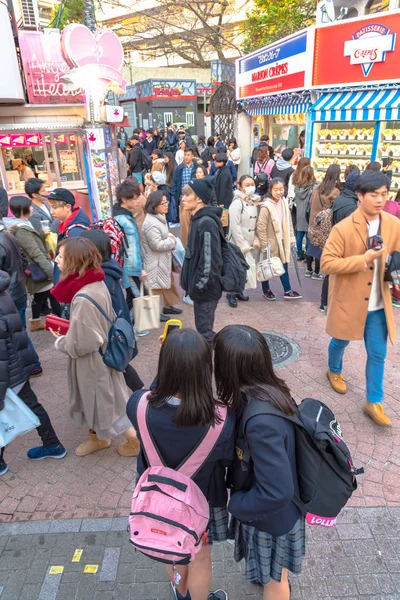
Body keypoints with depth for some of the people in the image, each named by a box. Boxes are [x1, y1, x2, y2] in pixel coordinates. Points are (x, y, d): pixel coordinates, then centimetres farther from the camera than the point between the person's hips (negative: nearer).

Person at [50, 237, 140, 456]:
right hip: (99, 355, 8)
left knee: (106, 402, 13)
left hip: (92, 361, -8)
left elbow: (80, 345, -28)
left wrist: (59, 341, -10)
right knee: (93, 399, 26)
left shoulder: (83, 299, -33)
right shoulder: (95, 284, -5)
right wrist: (67, 328, 3)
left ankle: (137, 440, 33)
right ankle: (97, 437, 49)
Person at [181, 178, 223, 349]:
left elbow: (210, 261, -25)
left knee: (204, 330, 2)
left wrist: (198, 286, -17)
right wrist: (193, 284, 16)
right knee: (204, 329, 19)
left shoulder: (206, 223, -22)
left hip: (205, 289, -9)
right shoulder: (197, 219, 8)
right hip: (200, 287, 9)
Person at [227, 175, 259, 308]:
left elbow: (256, 224, 11)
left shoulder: (255, 201, 7)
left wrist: (255, 241, -2)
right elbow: (235, 227, -19)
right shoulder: (237, 203, -16)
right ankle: (231, 294, 13)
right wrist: (243, 245, -16)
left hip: (250, 243, 7)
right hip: (238, 243, -6)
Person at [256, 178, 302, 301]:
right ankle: (266, 290, 29)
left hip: (281, 240, 7)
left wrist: (291, 238, 7)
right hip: (270, 242, -6)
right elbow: (261, 227, -20)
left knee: (284, 265, 13)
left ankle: (287, 291, 23)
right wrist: (264, 246, -18)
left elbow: (288, 222, 8)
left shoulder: (284, 202, 0)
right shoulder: (266, 206, -21)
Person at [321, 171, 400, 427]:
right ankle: (335, 371, 51)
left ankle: (374, 402, 24)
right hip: (349, 300, -3)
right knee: (340, 342, 20)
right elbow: (327, 263, -20)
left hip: (378, 304, 4)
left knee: (378, 354, 9)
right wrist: (363, 259, -26)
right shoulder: (343, 228, -17)